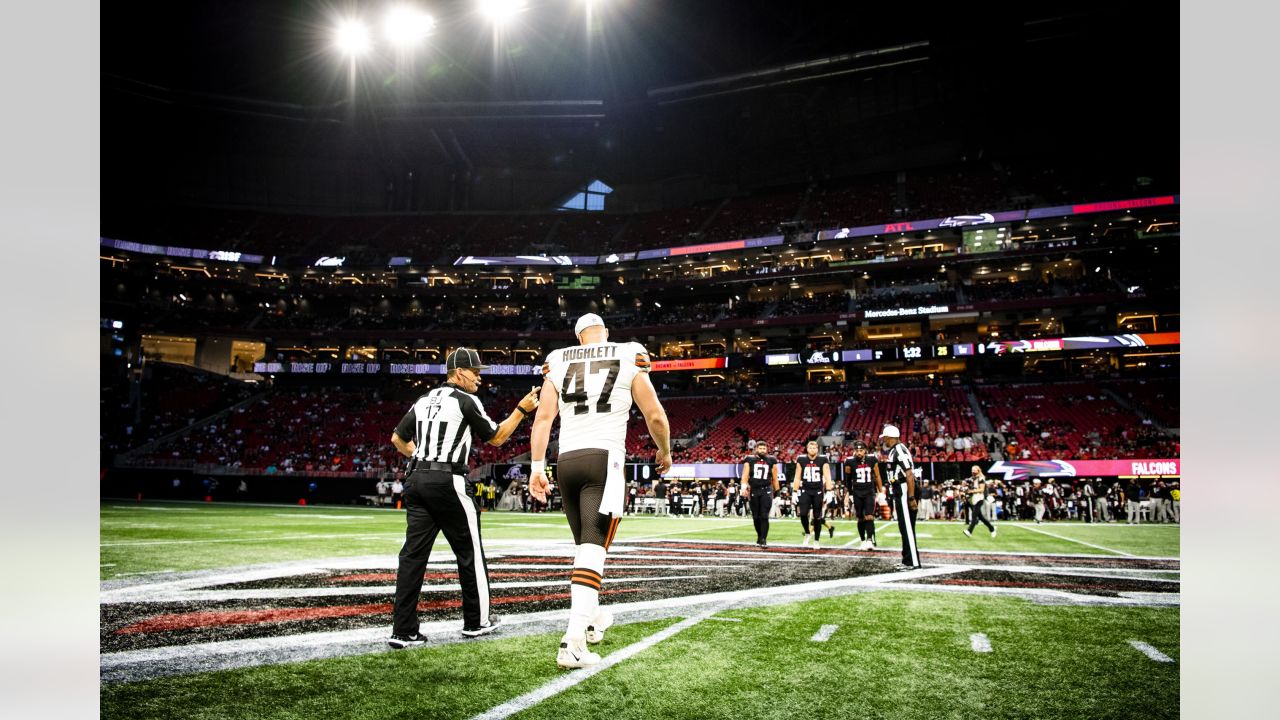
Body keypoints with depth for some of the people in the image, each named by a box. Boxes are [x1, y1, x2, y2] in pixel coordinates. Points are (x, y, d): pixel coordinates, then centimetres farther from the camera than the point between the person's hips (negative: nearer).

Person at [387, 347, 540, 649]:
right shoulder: (466, 401, -4)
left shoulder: (424, 400, 16)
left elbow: (398, 439, 21)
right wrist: (522, 409, 8)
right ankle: (476, 621, 18)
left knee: (414, 553, 3)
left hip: (417, 480, 7)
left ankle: (404, 631, 1)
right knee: (470, 553, 7)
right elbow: (496, 438, 3)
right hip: (447, 482, -7)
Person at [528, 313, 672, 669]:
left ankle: (593, 618, 34)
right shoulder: (628, 358, 6)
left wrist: (537, 466, 4)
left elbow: (543, 417, 3)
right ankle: (573, 641, -21)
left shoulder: (558, 362, 13)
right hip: (604, 458, -4)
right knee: (593, 547, -10)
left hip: (567, 460, 4)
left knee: (585, 543, 20)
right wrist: (665, 452, 21)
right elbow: (655, 416, 5)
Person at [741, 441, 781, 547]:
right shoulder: (750, 460, 4)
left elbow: (774, 478, 11)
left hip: (766, 490, -1)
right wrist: (744, 487, -17)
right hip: (753, 490, 1)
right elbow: (745, 475, -3)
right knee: (756, 517, 9)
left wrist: (777, 491, 10)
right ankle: (759, 536, 27)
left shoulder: (771, 461, 6)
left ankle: (763, 539, -11)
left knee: (764, 516, -11)